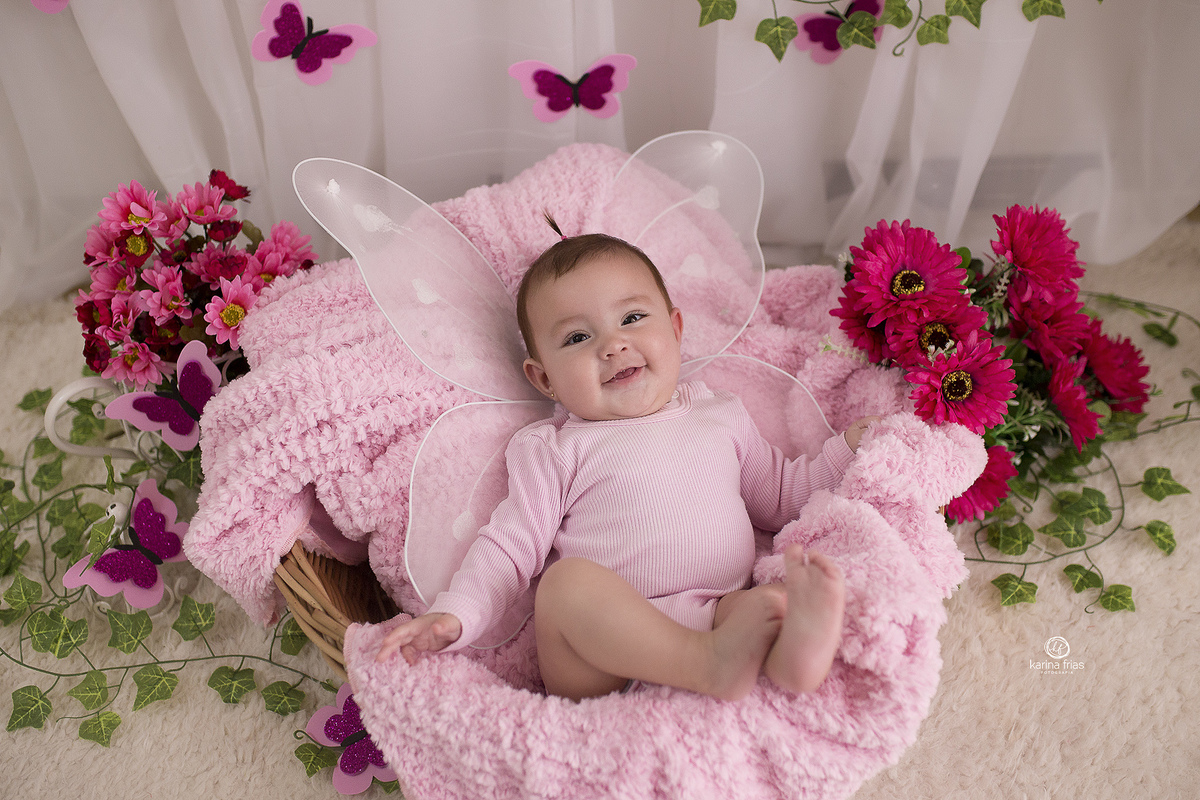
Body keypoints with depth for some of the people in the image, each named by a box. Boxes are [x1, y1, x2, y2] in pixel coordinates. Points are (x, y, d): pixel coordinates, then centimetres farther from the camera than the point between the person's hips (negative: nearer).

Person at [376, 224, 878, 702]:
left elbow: (783, 496, 31)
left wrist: (849, 448, 19)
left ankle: (788, 656, -53)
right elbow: (509, 549, 5)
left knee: (800, 586, -24)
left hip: (722, 618, 3)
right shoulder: (550, 450, 11)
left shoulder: (721, 416, 23)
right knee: (568, 581, -33)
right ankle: (712, 666, -43)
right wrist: (454, 616, -11)